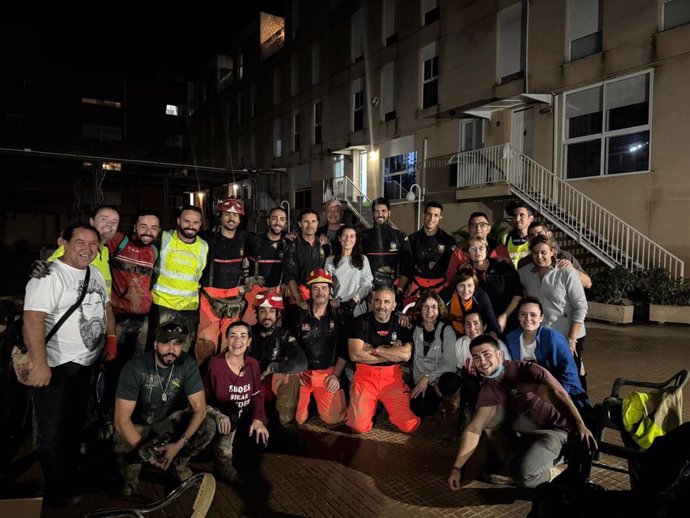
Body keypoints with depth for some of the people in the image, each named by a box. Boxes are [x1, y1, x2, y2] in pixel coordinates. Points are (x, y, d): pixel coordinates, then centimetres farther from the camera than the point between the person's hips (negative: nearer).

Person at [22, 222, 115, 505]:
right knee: (53, 429, 5)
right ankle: (55, 491, 22)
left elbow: (105, 308, 19)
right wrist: (39, 363, -37)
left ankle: (72, 478, 39)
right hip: (57, 366, -8)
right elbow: (33, 319, -29)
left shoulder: (95, 273, 8)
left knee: (76, 424, 21)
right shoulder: (49, 276, -19)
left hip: (87, 364, 8)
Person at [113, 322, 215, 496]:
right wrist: (144, 451, -35)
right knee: (122, 450, -34)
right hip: (137, 426, -2)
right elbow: (122, 420, -26)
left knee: (208, 426, -23)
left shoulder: (188, 365, -19)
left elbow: (199, 408, -18)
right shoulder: (135, 368, -26)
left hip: (168, 422, 2)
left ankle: (178, 464, 6)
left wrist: (179, 444, -30)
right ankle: (131, 472, 5)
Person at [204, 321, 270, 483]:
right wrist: (218, 415, -32)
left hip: (241, 418, 4)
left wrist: (258, 419, -16)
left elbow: (257, 395, 1)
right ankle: (224, 464, -10)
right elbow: (202, 399, -15)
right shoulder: (215, 364, -19)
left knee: (261, 437, -7)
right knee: (230, 414, -28)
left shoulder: (253, 364, -5)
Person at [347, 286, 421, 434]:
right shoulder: (361, 322, -3)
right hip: (365, 375, -1)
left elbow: (406, 355, -12)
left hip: (393, 376, 2)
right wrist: (392, 353, -9)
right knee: (360, 427, -14)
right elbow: (355, 355, -14)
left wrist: (374, 350, -12)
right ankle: (371, 405, 19)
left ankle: (384, 404, 20)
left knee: (411, 426, -10)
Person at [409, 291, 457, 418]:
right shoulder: (416, 328, 3)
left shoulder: (446, 330, -7)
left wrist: (428, 378, -15)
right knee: (416, 408, -22)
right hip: (419, 380, 3)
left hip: (440, 382, -3)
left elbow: (449, 363, -10)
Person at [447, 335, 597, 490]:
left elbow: (555, 393, -41)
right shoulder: (488, 390, -4)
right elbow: (474, 429, -6)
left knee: (522, 473, -26)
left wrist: (580, 425, -58)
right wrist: (456, 467, -13)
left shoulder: (526, 370, -23)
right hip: (528, 427, 7)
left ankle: (553, 475, 6)